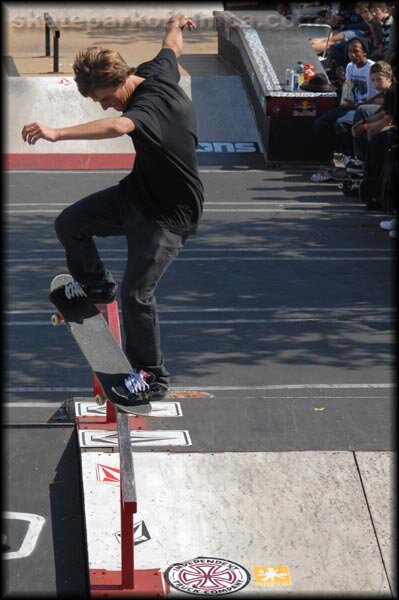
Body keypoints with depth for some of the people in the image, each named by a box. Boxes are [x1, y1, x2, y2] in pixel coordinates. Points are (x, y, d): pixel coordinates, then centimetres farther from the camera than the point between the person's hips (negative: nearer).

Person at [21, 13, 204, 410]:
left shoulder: (150, 102, -32)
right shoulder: (158, 69, -5)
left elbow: (119, 126, -55)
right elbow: (172, 46, 19)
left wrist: (57, 134, -62)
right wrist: (175, 26, 42)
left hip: (170, 214, -9)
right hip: (137, 193, 9)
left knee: (136, 292, -13)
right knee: (69, 224, 3)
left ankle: (152, 378, 4)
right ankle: (95, 285, 30)